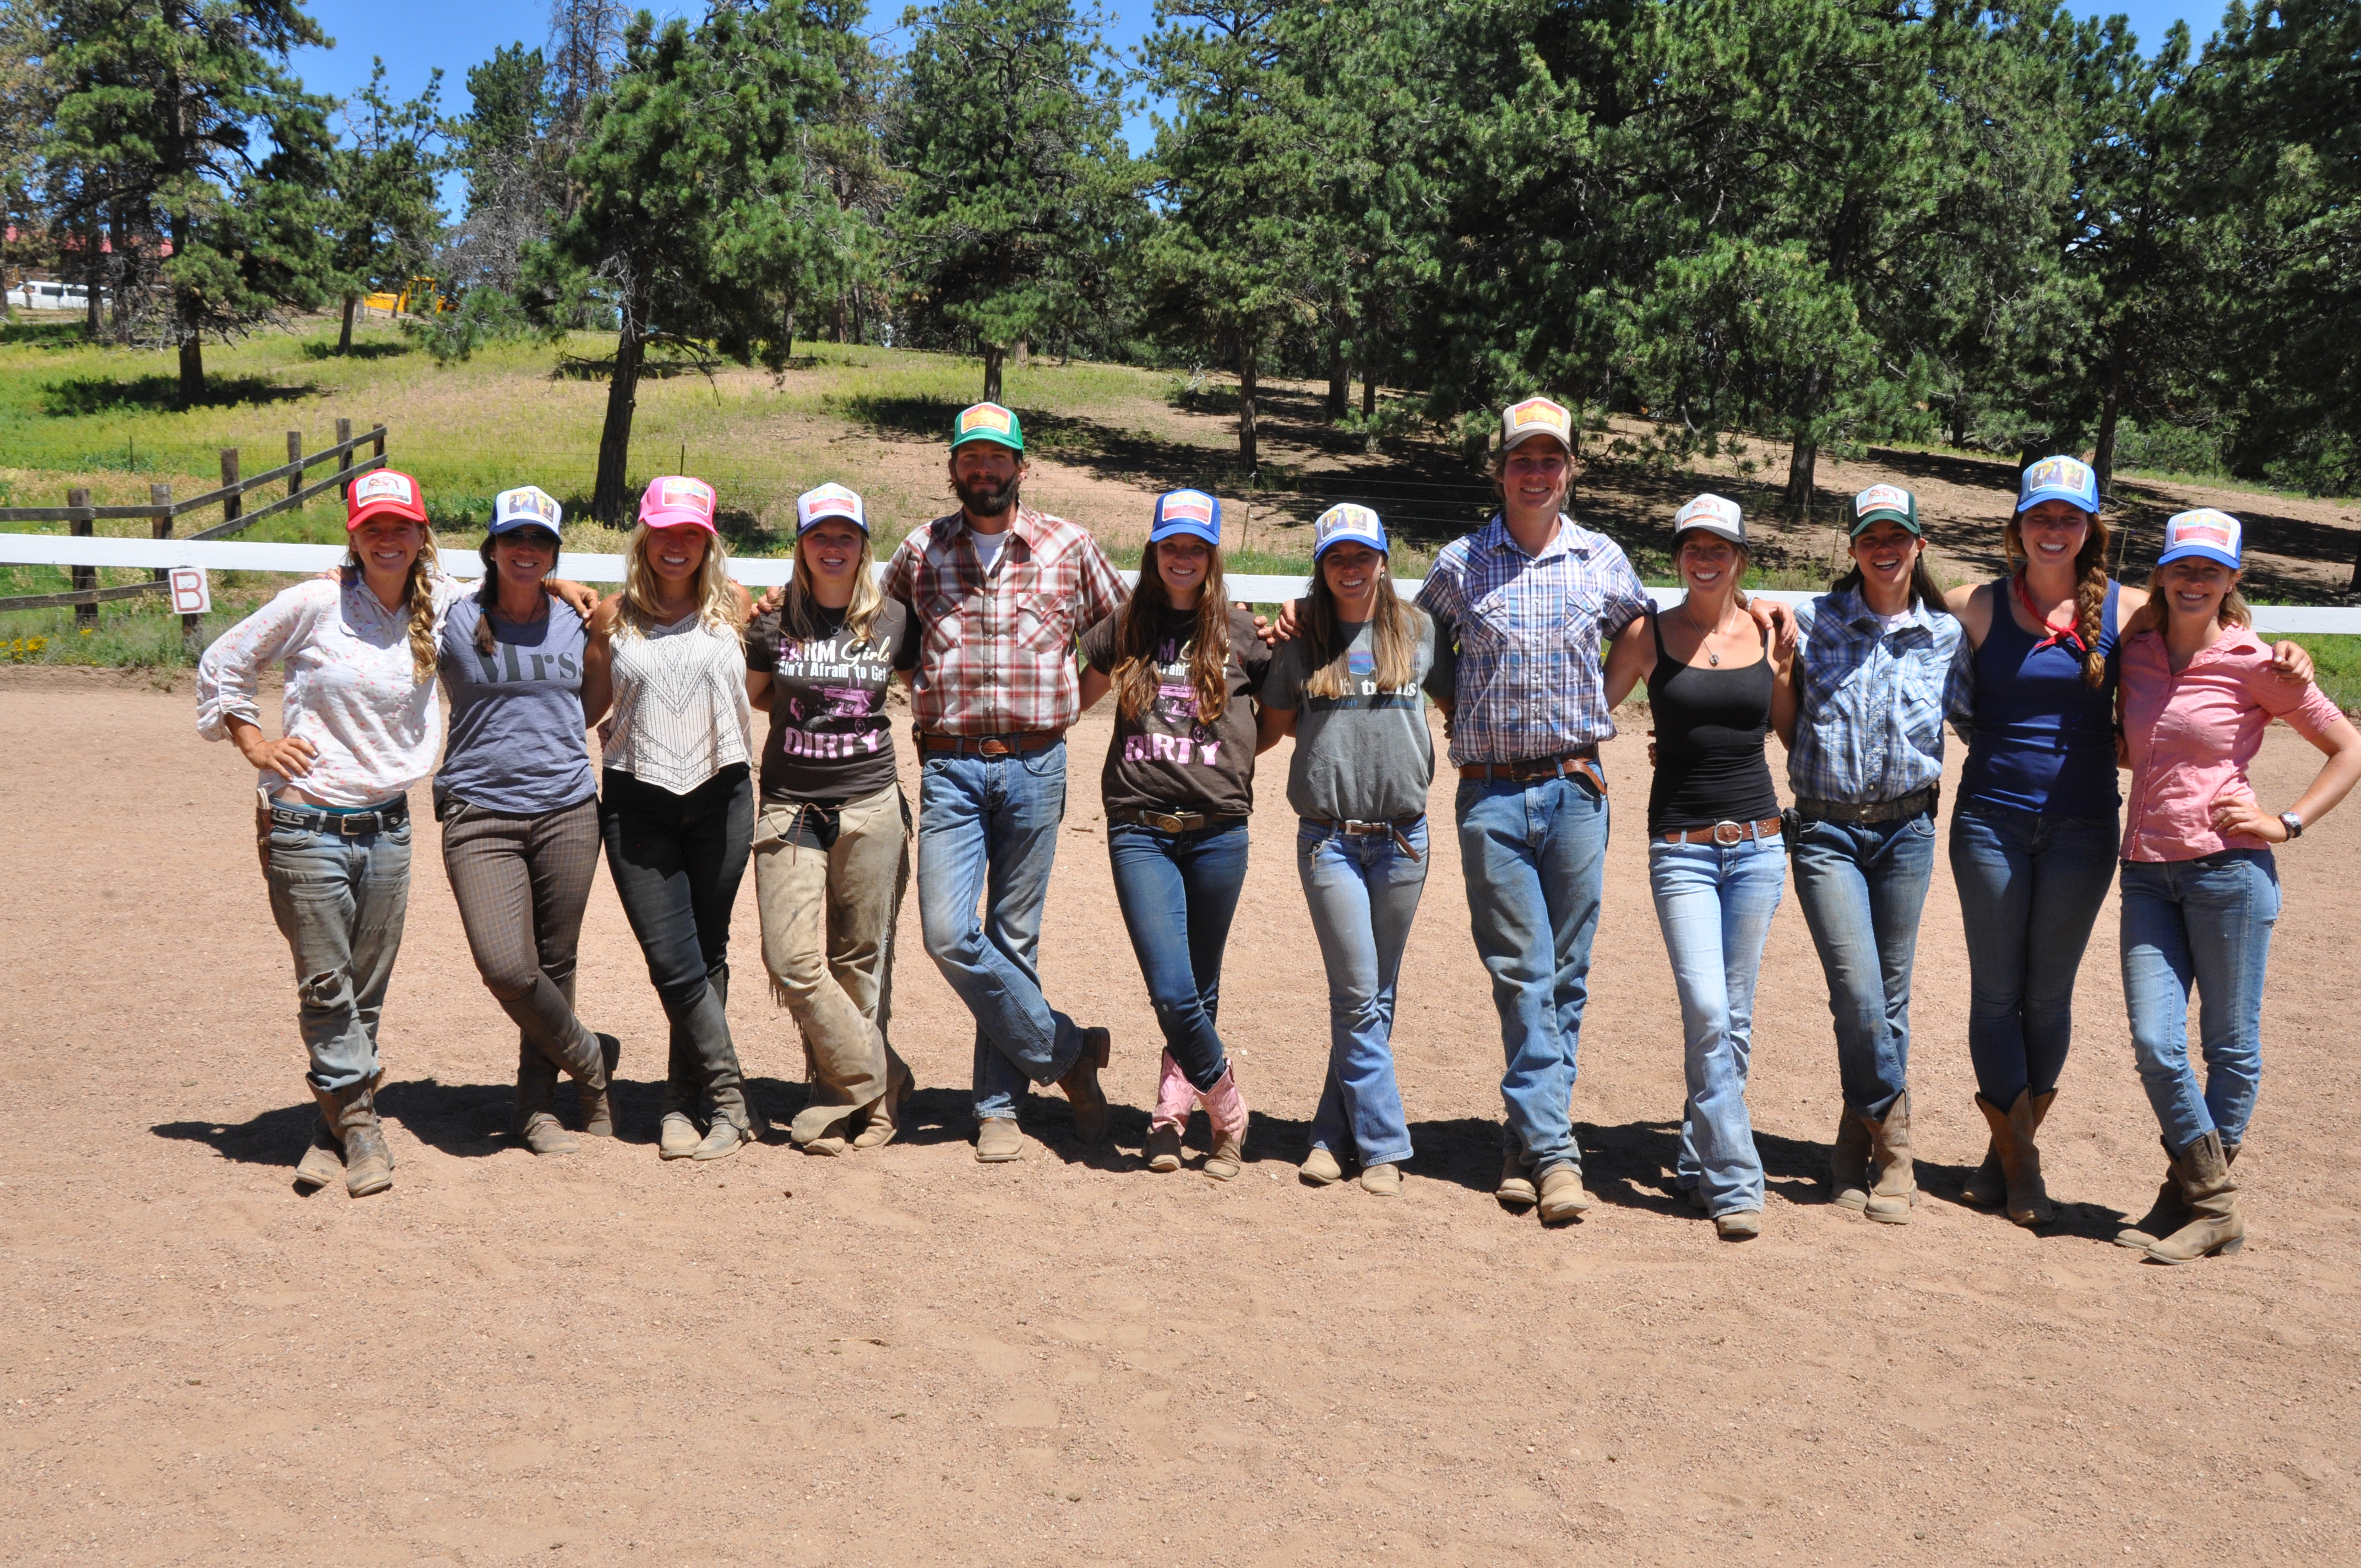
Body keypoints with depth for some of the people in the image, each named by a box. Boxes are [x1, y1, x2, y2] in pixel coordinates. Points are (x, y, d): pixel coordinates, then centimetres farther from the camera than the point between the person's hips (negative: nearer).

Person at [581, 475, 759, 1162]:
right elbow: (590, 706, 15)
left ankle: (684, 1101, 20)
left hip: (720, 796, 1)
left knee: (708, 955, 8)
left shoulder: (732, 604, 5)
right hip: (637, 802, 0)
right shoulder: (614, 616, 5)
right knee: (674, 963, -7)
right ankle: (730, 1100, 3)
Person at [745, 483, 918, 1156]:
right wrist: (806, 708, 12)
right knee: (792, 961, -9)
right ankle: (876, 1082, 4)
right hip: (789, 806, 0)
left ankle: (842, 1100, 16)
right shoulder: (774, 621, 2)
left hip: (871, 806, 0)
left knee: (860, 963, 4)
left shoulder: (893, 621, 4)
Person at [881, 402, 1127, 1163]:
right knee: (949, 936, -11)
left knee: (1015, 940, 4)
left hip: (1034, 765, -1)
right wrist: (936, 699, 9)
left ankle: (999, 1105, 16)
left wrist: (1063, 701, 8)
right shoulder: (918, 552, 7)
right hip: (949, 767, 1)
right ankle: (1068, 1051, 6)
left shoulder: (1070, 547, 4)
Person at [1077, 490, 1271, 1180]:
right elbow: (1078, 696, 25)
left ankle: (1171, 1114, 25)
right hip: (1141, 830, 0)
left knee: (1201, 991, 9)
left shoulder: (1240, 632, 6)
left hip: (1218, 831, 0)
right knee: (1172, 993, -10)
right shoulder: (1123, 629, 9)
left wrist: (1234, 756, 5)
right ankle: (1228, 1112, 10)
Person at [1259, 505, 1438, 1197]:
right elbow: (1271, 726, 15)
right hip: (1328, 839, -2)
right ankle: (1383, 1144, 3)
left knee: (1375, 996, 7)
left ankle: (1335, 1134, 18)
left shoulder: (1417, 629, 8)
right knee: (1357, 996, -6)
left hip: (1402, 837, 2)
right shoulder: (1301, 641, 5)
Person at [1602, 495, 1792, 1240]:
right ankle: (1735, 1182, -5)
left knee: (1734, 1018, 8)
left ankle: (1699, 1162, 24)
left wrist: (1786, 661, 3)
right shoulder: (1649, 634, 1)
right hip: (1680, 848, -3)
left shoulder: (1768, 634, 7)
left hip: (1758, 844, 3)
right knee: (1705, 1013, -13)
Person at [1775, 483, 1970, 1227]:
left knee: (1891, 998, 6)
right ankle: (1893, 1148, 7)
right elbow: (1786, 727, 7)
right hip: (1827, 831, -2)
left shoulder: (1946, 635, 6)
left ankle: (1858, 1148, 21)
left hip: (1906, 830, 2)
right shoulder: (1814, 622, 1)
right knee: (1858, 994, -12)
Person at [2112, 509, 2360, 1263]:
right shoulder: (2136, 656, 9)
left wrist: (2287, 823, -4)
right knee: (2154, 1044, -3)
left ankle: (2203, 1199, 18)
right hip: (2147, 869, 4)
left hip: (2228, 868, -4)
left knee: (2230, 1045, 5)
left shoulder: (2253, 664, -3)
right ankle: (2212, 1205, 11)